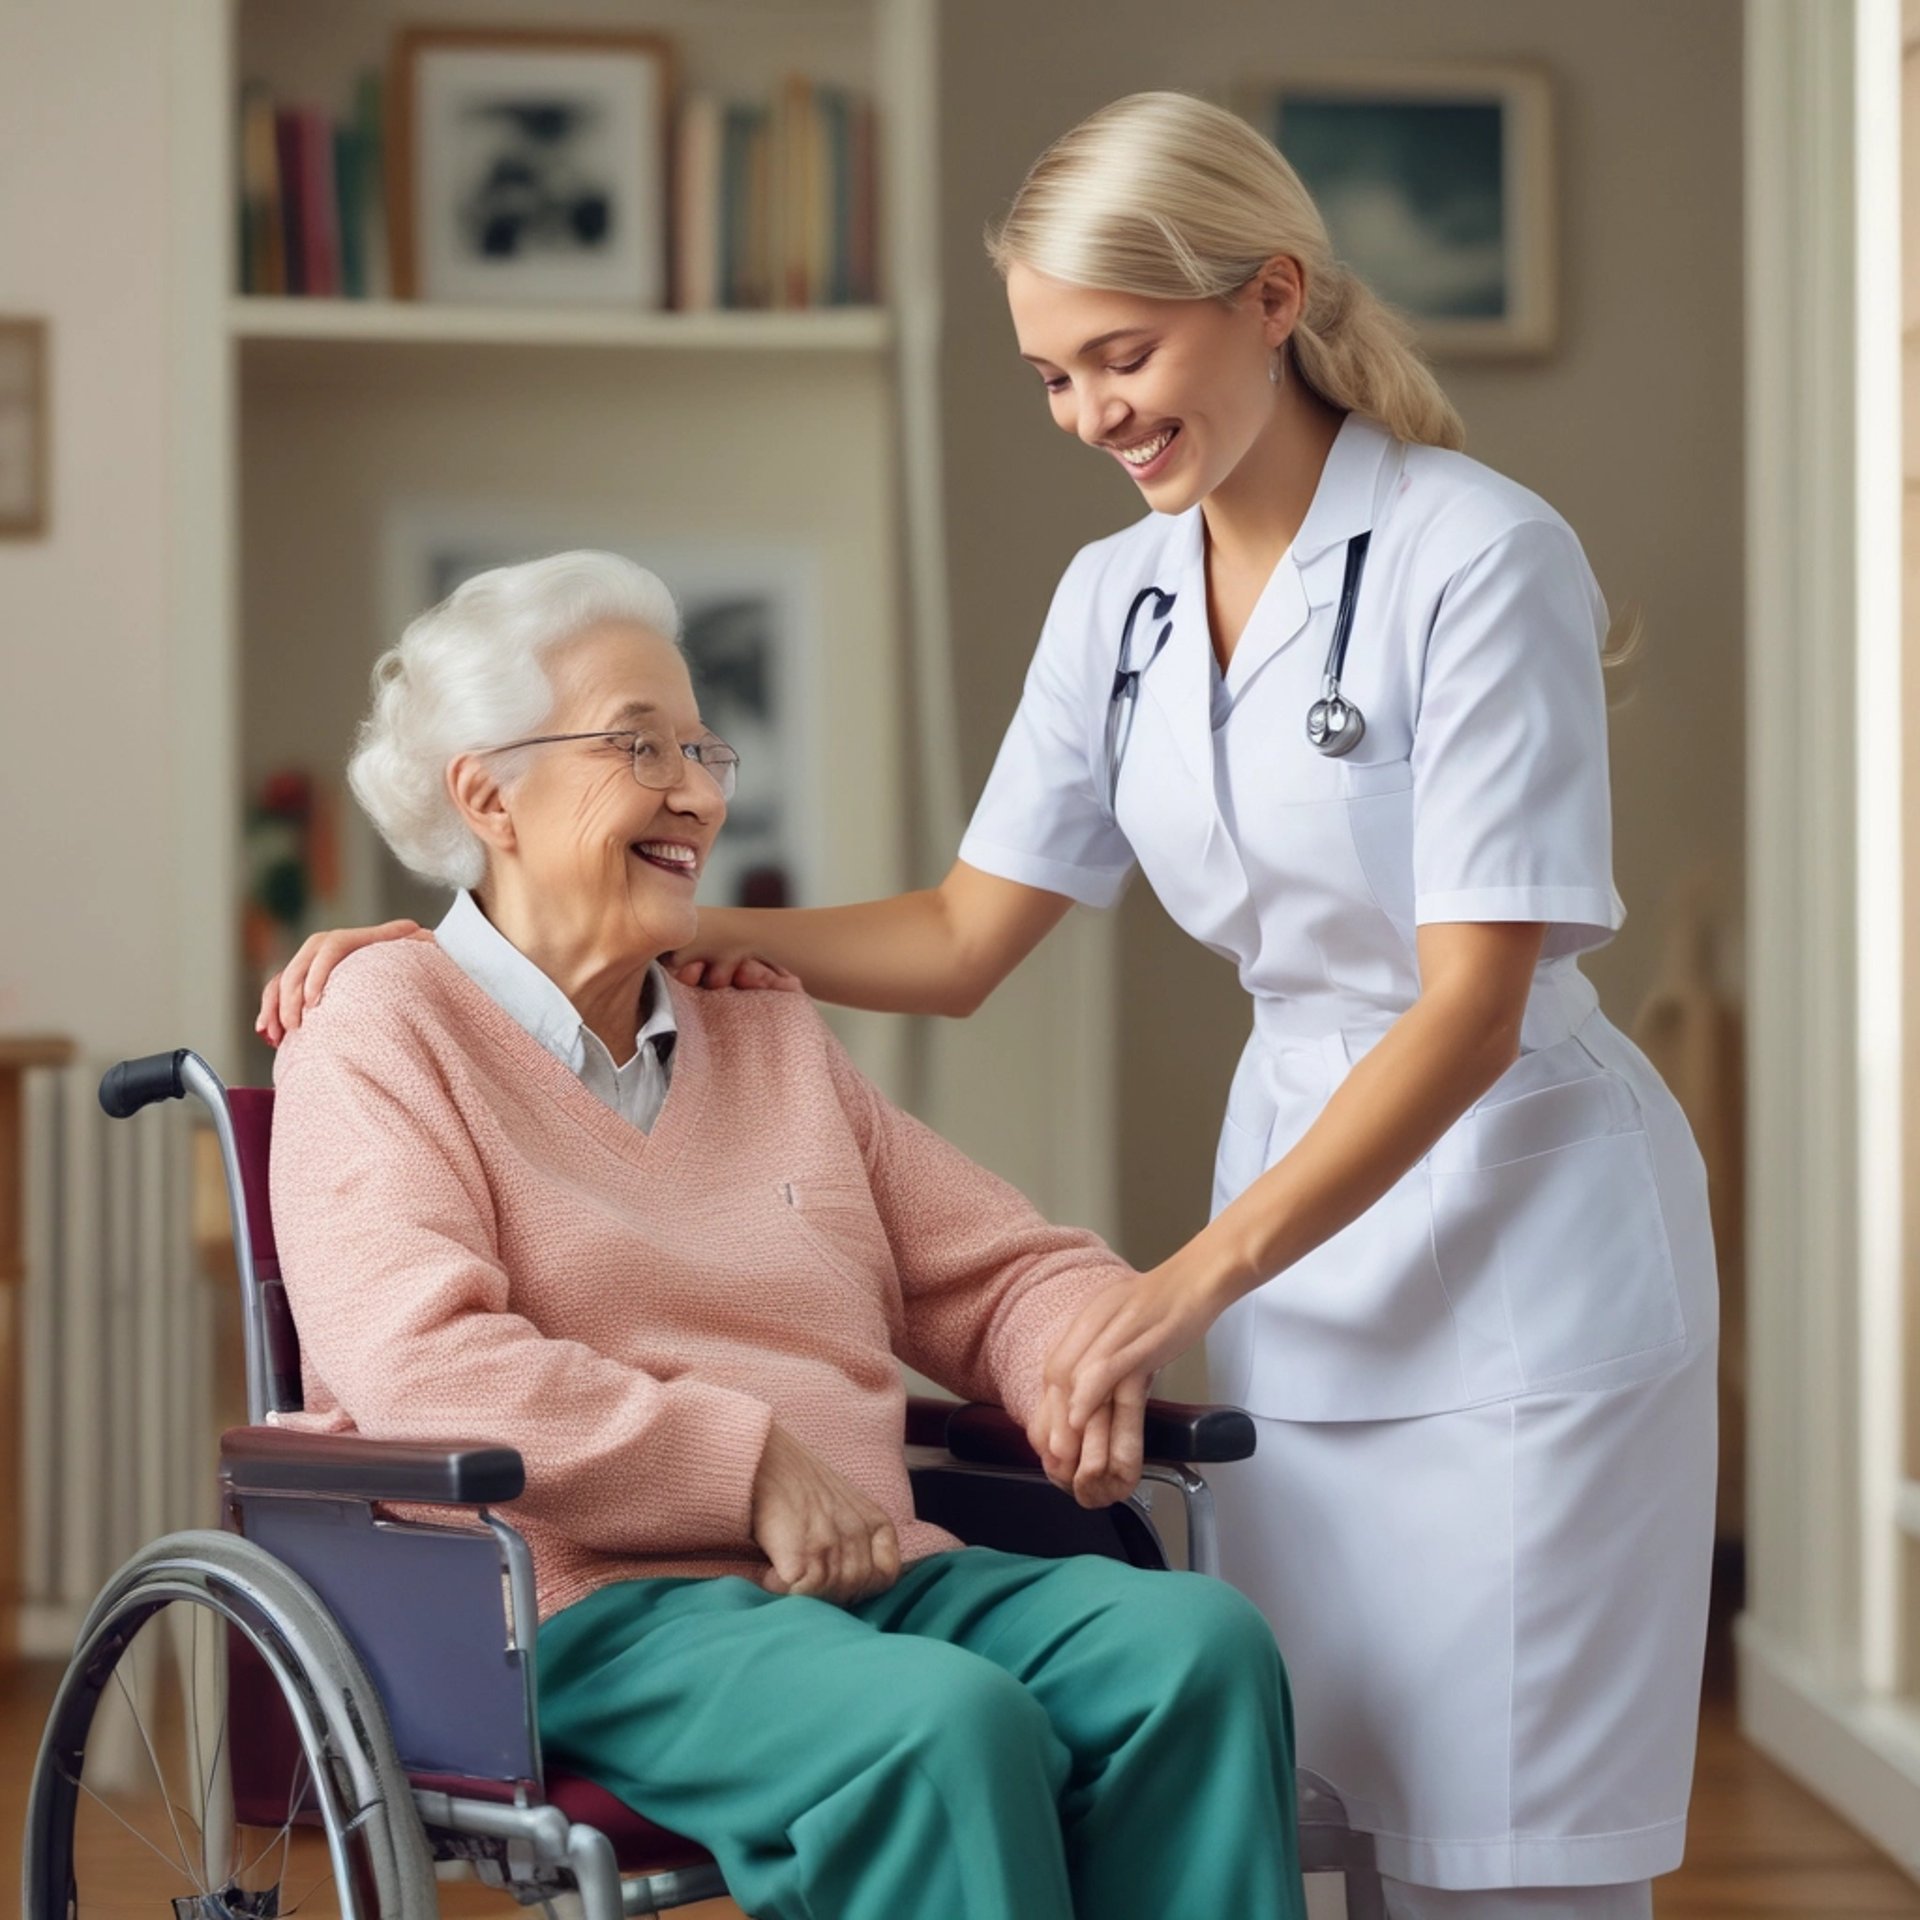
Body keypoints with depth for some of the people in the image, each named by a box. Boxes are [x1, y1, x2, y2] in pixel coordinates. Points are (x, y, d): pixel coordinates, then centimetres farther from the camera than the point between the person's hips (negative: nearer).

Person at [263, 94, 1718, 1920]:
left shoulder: (1479, 556, -13)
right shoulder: (1119, 597, 8)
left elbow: (1471, 1011, -16)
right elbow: (958, 938, 11)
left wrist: (1194, 1276, -20)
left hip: (1521, 1246, -6)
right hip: (1300, 1226, 6)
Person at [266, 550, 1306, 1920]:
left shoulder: (774, 1037, 26)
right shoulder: (382, 1037, 6)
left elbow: (1011, 1271, 26)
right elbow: (422, 1363, -12)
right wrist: (748, 1467, -16)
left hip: (872, 1578, 6)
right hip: (586, 1606, -6)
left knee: (1198, 1643, -24)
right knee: (949, 1726, -36)